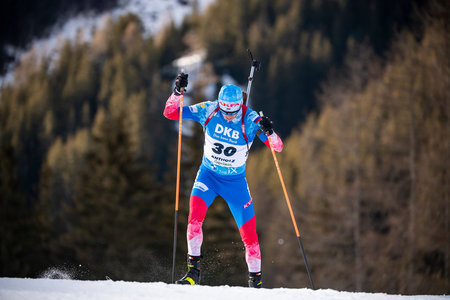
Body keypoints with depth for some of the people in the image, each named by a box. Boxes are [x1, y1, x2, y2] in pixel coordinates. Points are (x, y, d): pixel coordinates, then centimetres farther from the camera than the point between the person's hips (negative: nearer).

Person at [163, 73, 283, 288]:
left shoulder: (250, 120, -19)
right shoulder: (208, 110, -15)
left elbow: (278, 147, -25)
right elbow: (170, 113, -12)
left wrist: (269, 132, -46)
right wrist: (177, 92, -30)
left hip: (235, 181, -1)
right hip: (208, 175, 1)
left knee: (249, 235, -2)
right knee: (195, 215, -26)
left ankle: (255, 279, 17)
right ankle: (193, 271, -17)